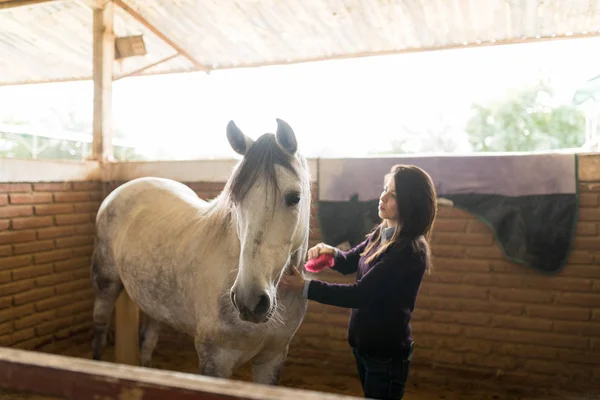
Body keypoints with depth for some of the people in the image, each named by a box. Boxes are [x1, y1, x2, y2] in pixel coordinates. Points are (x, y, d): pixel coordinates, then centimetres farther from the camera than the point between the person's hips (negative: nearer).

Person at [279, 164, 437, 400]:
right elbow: (349, 263, 11)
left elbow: (359, 294, -29)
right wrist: (330, 252, -12)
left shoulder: (410, 250, -27)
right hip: (363, 344, 8)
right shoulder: (382, 232, 0)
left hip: (387, 353, -8)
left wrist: (305, 287, -27)